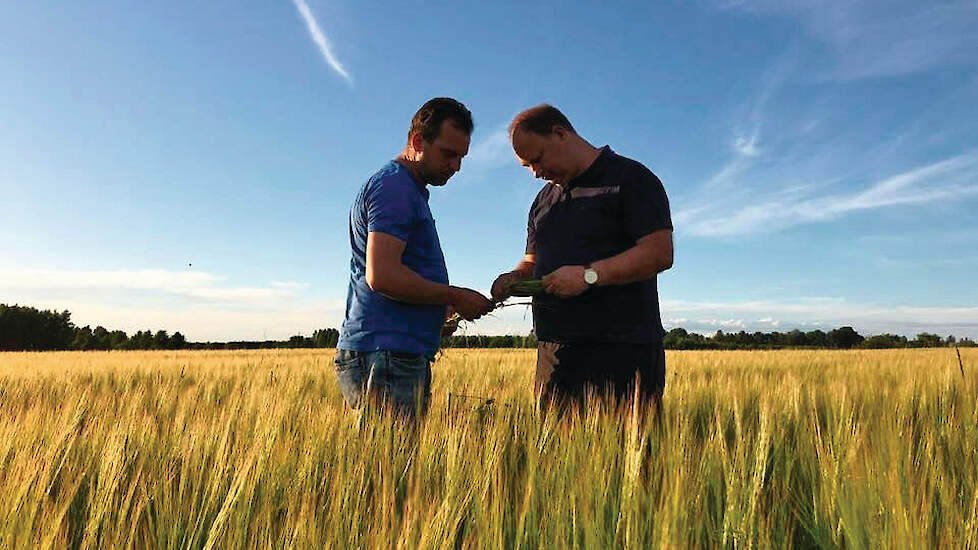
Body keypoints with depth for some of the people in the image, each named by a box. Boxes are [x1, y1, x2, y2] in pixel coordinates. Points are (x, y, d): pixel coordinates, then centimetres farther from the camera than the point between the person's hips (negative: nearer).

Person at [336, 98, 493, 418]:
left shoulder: (411, 191, 23)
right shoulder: (394, 187, -9)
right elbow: (382, 276, -21)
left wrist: (445, 305, 13)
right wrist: (456, 297, -11)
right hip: (383, 356, -10)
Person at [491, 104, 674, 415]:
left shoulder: (630, 177, 0)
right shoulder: (544, 199, 23)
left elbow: (660, 253, -10)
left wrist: (589, 275, -17)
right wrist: (515, 278, 5)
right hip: (554, 351, 6)